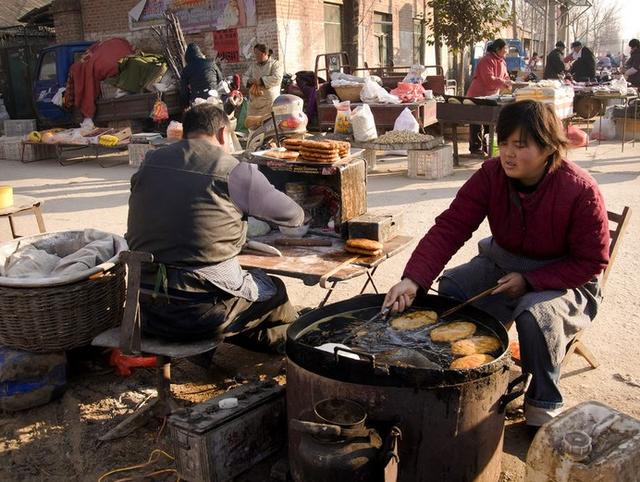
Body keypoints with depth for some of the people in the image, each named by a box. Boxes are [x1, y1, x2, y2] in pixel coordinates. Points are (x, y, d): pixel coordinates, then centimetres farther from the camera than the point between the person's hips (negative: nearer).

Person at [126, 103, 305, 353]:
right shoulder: (235, 172, -9)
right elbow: (295, 216, 3)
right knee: (275, 290, 22)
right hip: (203, 313, -5)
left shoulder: (149, 164, 4)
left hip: (144, 312, 6)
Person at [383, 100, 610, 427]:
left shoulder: (580, 191, -22)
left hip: (565, 281, -4)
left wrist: (529, 280, -24)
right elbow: (450, 227, -22)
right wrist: (413, 280, -36)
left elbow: (592, 262, -14)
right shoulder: (491, 175, -14)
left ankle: (544, 403, -7)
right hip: (502, 264, 4)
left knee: (536, 312, -34)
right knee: (452, 287, -18)